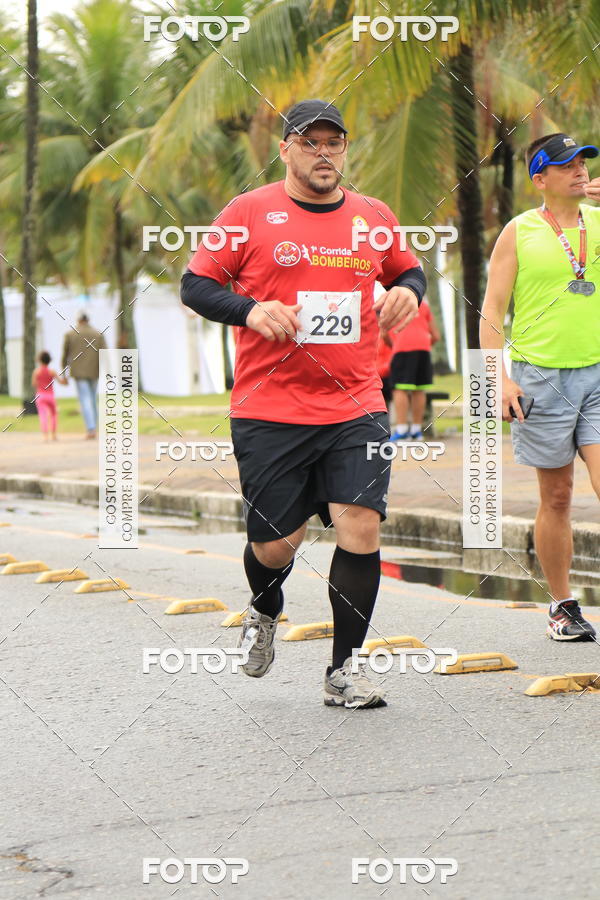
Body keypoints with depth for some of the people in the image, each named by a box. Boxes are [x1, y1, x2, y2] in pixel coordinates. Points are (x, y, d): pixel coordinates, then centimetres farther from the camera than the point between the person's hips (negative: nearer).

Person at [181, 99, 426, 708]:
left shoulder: (374, 217, 10)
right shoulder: (249, 213, 0)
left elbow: (407, 269, 26)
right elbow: (195, 285, 2)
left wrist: (408, 290, 3)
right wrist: (249, 310, -15)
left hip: (356, 409, 2)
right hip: (268, 410, -2)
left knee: (361, 527, -11)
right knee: (275, 543, 3)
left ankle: (343, 669, 4)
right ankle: (264, 613, 40)